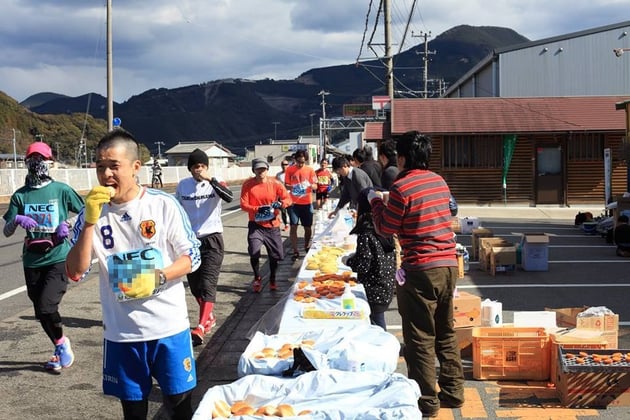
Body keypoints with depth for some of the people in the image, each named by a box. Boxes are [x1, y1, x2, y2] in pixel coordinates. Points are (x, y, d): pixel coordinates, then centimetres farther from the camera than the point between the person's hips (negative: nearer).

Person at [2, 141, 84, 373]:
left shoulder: (61, 190, -2)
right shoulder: (20, 195, 5)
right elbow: (6, 232, 4)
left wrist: (69, 224, -12)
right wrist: (17, 219, -17)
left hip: (59, 259, -4)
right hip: (32, 262, 4)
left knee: (46, 306, -18)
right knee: (41, 312, 10)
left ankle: (62, 343, 9)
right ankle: (60, 349, 31)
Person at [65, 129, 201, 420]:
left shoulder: (164, 204, -8)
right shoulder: (92, 212, -2)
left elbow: (192, 258, -4)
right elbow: (75, 273, -9)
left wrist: (157, 278, -21)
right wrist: (90, 221, -19)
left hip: (169, 326, -2)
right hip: (121, 331, 2)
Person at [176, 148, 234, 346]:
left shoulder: (215, 182, -5)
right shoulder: (182, 185, 3)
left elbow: (229, 197, -26)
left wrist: (210, 180, -29)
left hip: (212, 239, -4)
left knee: (208, 284, -13)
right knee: (195, 285, 11)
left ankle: (200, 327, -20)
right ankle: (209, 318, 33)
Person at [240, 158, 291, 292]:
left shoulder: (275, 184, -5)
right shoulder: (248, 185, -7)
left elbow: (288, 199, -3)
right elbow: (243, 205, -10)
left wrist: (280, 204, -25)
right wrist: (257, 209, -27)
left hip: (272, 225, 2)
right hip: (255, 225, -2)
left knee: (275, 255, 8)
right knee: (254, 252, -17)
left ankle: (272, 280, 34)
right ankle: (257, 278, 10)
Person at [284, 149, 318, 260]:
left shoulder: (310, 170, 0)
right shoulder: (290, 170, -2)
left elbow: (315, 185, 1)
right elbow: (286, 185, 2)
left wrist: (311, 186, -22)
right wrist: (291, 187, -21)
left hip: (307, 203, 1)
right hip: (293, 203, -1)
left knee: (308, 227, 9)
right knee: (293, 226, -3)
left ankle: (307, 247, 28)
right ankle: (295, 251, 3)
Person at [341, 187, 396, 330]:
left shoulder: (366, 234, -20)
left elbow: (362, 266, -20)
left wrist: (347, 260, -2)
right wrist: (355, 255, 14)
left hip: (374, 292, -8)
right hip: (387, 288, 8)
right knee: (379, 326, 20)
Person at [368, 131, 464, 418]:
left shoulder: (401, 187, -13)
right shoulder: (440, 182, 9)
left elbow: (386, 228, -4)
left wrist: (375, 201, 11)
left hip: (421, 270, -7)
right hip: (448, 265, 8)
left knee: (420, 339, 2)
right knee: (446, 333, 18)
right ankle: (453, 392, 26)